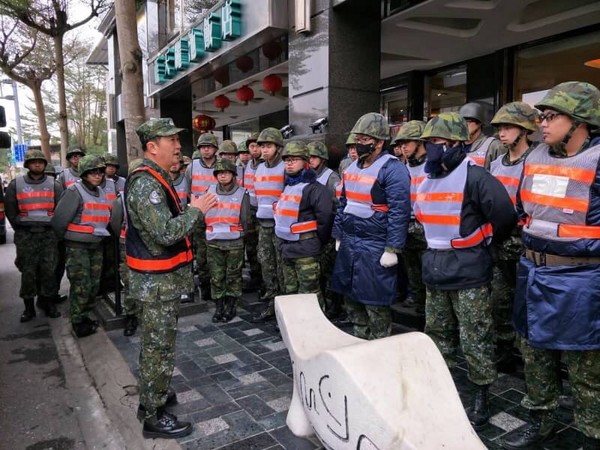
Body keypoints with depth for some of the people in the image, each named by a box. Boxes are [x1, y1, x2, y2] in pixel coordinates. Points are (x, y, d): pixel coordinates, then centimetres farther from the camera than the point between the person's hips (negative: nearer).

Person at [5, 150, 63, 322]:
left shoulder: (54, 184, 5)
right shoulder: (16, 184, 5)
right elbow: (10, 210, 9)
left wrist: (53, 229, 1)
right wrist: (21, 230, 6)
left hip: (49, 233, 0)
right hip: (25, 234, 0)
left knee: (49, 269, 1)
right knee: (28, 271, 2)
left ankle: (47, 301, 14)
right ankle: (29, 306, 11)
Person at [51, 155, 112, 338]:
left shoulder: (101, 193, 10)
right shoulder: (75, 191, -13)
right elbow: (59, 219, -14)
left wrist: (99, 235, 12)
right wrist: (64, 239, -1)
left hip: (97, 246, 7)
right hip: (77, 247, -7)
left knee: (94, 284, 12)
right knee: (81, 286, -4)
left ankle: (85, 316, 28)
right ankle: (78, 323, 10)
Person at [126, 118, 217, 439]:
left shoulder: (156, 179, 12)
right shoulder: (146, 183, -21)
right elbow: (165, 233, -29)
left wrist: (194, 209, 7)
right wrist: (196, 210, -18)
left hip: (164, 276, 10)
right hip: (157, 280, -10)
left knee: (156, 342, 23)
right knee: (159, 346, 1)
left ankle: (152, 395, 41)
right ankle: (153, 416, 15)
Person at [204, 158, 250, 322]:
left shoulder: (242, 193, -1)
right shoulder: (210, 191, 7)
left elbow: (245, 219, 1)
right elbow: (203, 214, 8)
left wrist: (238, 235, 2)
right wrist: (212, 231, 4)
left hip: (234, 243, -2)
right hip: (214, 242, 2)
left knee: (233, 276, 7)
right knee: (216, 277, 6)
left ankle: (231, 307, 19)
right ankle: (219, 308, 18)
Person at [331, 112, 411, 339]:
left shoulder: (393, 169, -14)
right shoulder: (352, 167, 13)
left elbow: (399, 212, -18)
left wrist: (392, 250, -20)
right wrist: (339, 236, 18)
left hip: (375, 249, -8)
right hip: (349, 244, 9)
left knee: (376, 305, 1)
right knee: (352, 299, 18)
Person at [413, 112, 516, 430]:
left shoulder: (474, 177, -16)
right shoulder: (427, 179, 8)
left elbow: (505, 216, -17)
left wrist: (481, 243, -2)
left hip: (468, 270, -7)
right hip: (435, 267, 8)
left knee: (474, 340, 3)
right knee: (437, 333, 18)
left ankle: (480, 400, 21)